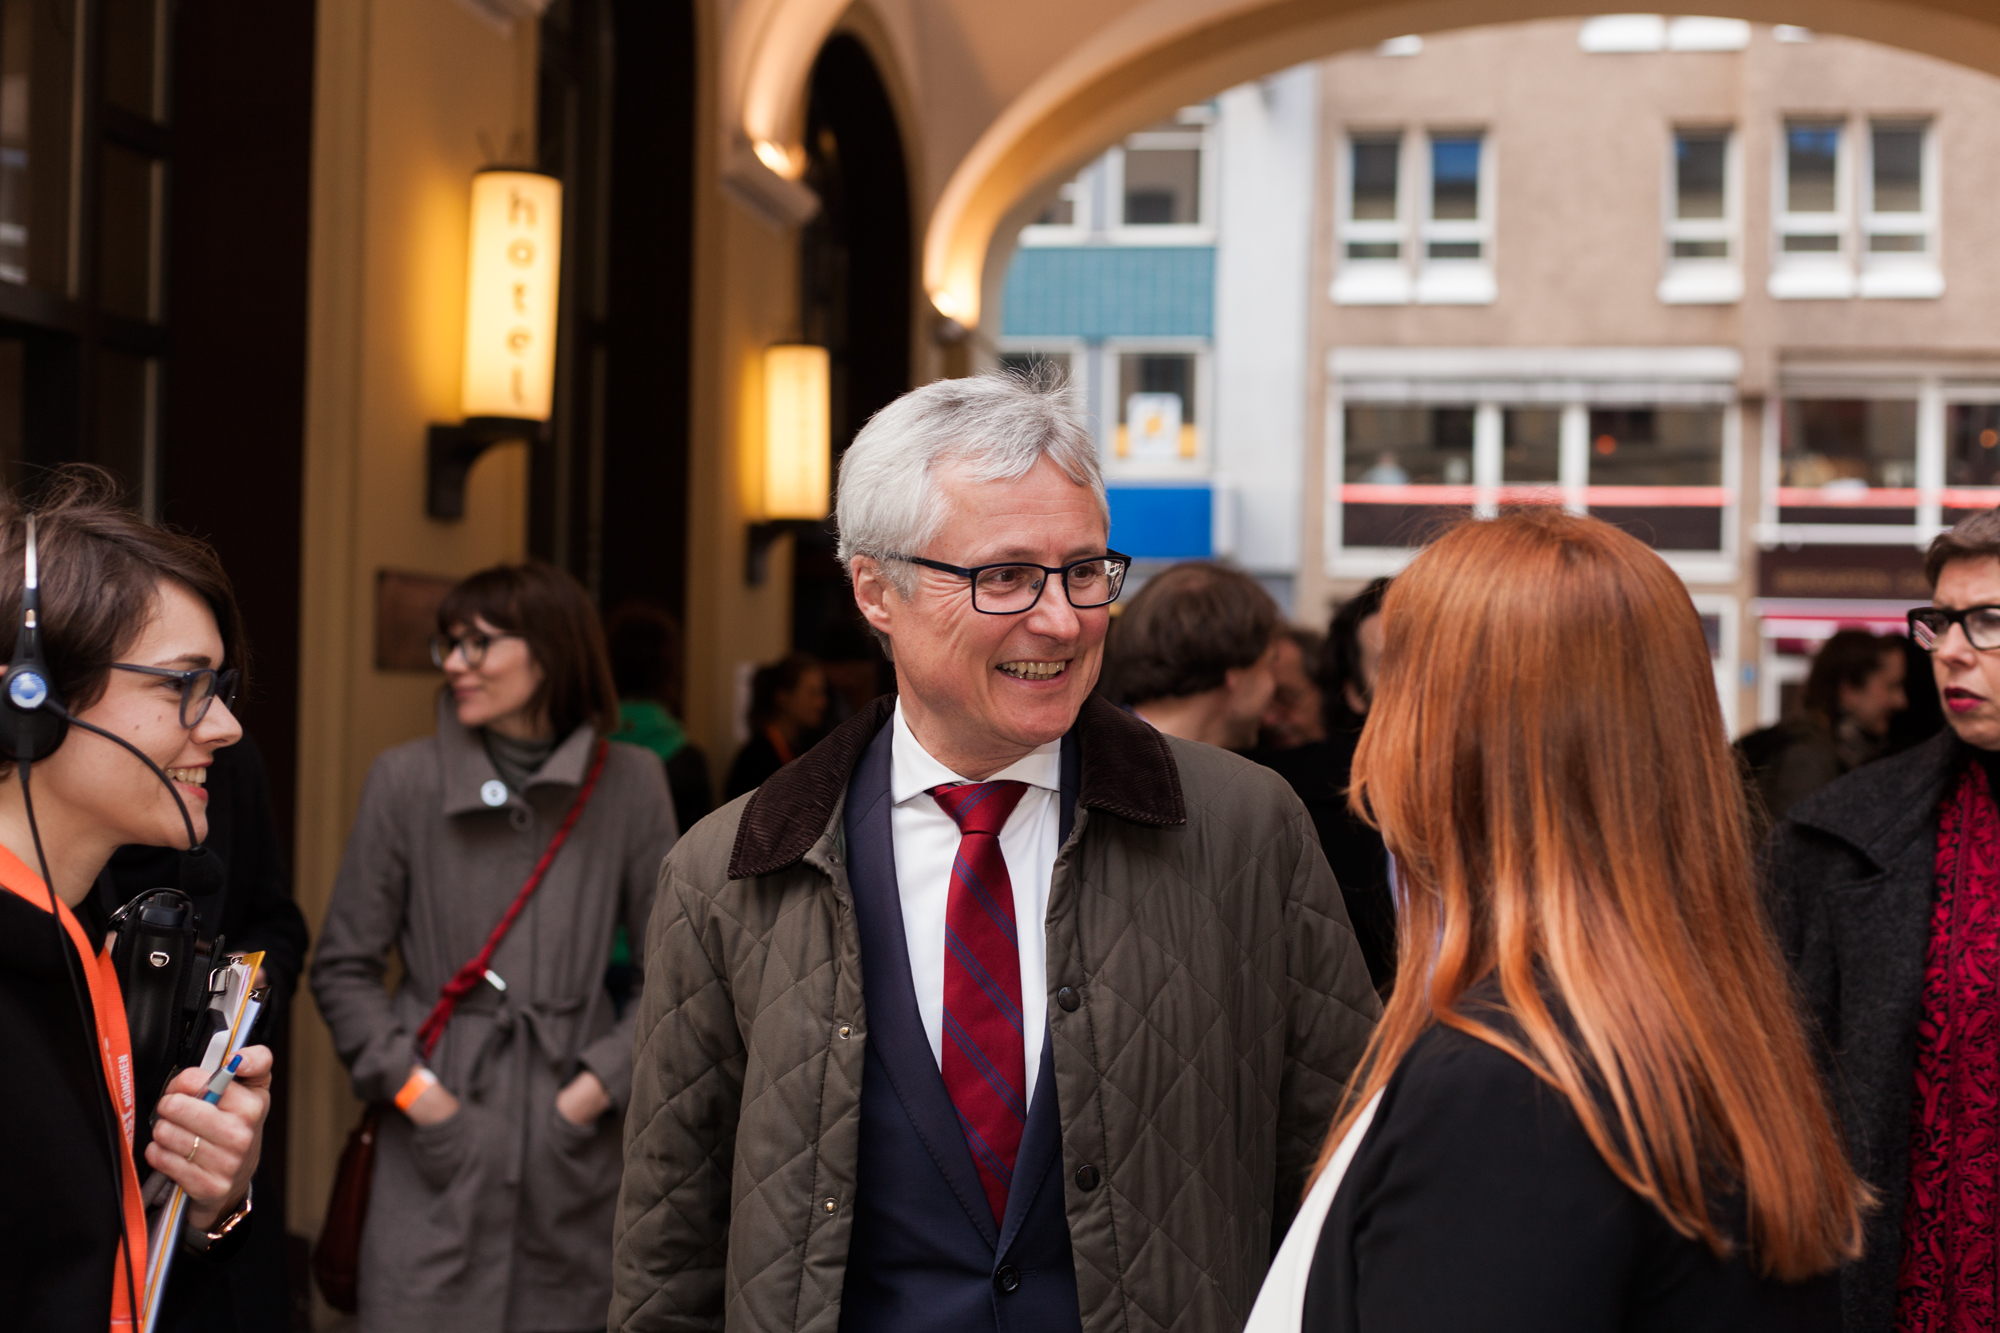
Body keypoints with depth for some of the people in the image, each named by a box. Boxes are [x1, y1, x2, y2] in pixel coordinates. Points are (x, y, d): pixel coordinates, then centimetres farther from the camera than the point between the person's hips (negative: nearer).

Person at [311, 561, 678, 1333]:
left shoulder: (629, 785, 1)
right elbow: (343, 968, 4)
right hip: (437, 1154, -1)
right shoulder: (405, 782, 0)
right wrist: (412, 1088, -6)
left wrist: (599, 1084, -5)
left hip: (573, 1140, 1)